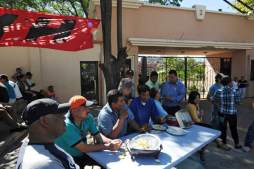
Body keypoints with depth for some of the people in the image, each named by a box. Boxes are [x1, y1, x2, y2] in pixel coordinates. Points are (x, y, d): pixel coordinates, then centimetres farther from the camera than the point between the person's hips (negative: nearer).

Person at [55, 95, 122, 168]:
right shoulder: (67, 125, -30)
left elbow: (98, 136, -7)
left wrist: (111, 141, -27)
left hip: (83, 154, 6)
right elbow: (83, 148, -29)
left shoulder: (88, 117, -9)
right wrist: (107, 146, -27)